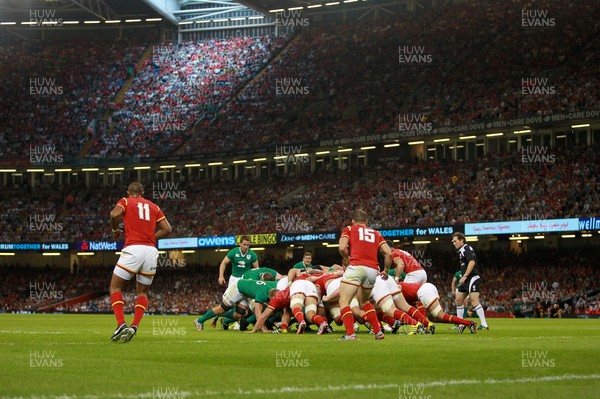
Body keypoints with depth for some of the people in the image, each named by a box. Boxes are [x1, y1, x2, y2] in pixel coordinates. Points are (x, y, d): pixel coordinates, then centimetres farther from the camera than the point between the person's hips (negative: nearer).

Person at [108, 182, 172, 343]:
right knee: (142, 292, 18)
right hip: (151, 251, 4)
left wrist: (115, 230, 7)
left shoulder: (125, 201, 11)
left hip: (133, 249, -4)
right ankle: (134, 326, -2)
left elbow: (115, 214, -11)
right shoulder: (153, 206, 21)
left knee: (115, 288, 7)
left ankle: (121, 325, -13)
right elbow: (167, 229, 13)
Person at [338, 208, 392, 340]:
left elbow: (342, 247, -3)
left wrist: (346, 259, 17)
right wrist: (386, 271, 24)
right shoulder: (376, 233, 24)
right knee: (364, 301, 26)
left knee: (344, 301, -3)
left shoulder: (349, 229, 14)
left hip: (356, 266, -5)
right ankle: (378, 332, 20)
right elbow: (388, 253, 12)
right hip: (373, 270, 5)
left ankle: (350, 334, -20)